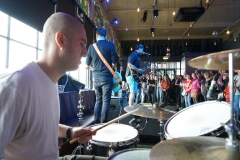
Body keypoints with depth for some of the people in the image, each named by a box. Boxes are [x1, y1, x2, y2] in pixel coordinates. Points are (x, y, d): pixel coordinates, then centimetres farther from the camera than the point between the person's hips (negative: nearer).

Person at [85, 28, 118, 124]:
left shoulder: (91, 47, 5)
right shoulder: (110, 45, -5)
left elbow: (87, 65, 12)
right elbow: (114, 64, -7)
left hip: (96, 77, 4)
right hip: (106, 76, -4)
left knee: (98, 100, 17)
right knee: (106, 101, 3)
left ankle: (96, 122, 20)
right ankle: (103, 123, 6)